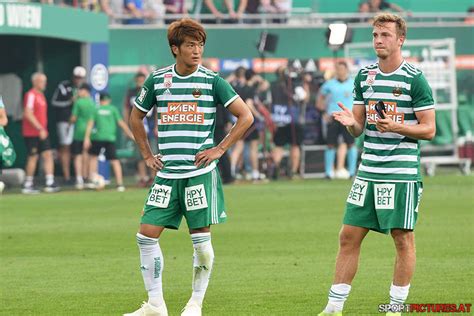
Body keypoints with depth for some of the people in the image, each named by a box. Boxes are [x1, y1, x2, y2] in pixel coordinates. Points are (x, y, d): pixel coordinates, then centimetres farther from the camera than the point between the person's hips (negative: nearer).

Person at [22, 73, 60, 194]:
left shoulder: (41, 95, 15)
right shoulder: (31, 95, -12)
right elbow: (28, 114, -20)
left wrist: (43, 130, 17)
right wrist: (40, 129, -21)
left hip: (42, 132, 8)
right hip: (31, 133, -8)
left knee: (48, 155, -1)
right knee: (33, 157, -3)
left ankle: (50, 183, -5)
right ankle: (28, 185, 7)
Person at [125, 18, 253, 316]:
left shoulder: (212, 81, -2)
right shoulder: (157, 80, 6)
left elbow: (246, 116, -1)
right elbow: (136, 117, 21)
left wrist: (219, 149, -5)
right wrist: (147, 155, 13)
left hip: (200, 173, -3)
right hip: (167, 174, 3)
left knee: (201, 239, -2)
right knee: (147, 234, -2)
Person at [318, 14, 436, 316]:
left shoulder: (415, 79, -7)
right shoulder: (364, 76, 11)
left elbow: (429, 129, -6)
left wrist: (396, 126, -22)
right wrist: (351, 122, -8)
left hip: (402, 173, -5)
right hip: (368, 173, 5)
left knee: (403, 239, 0)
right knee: (349, 236, 4)